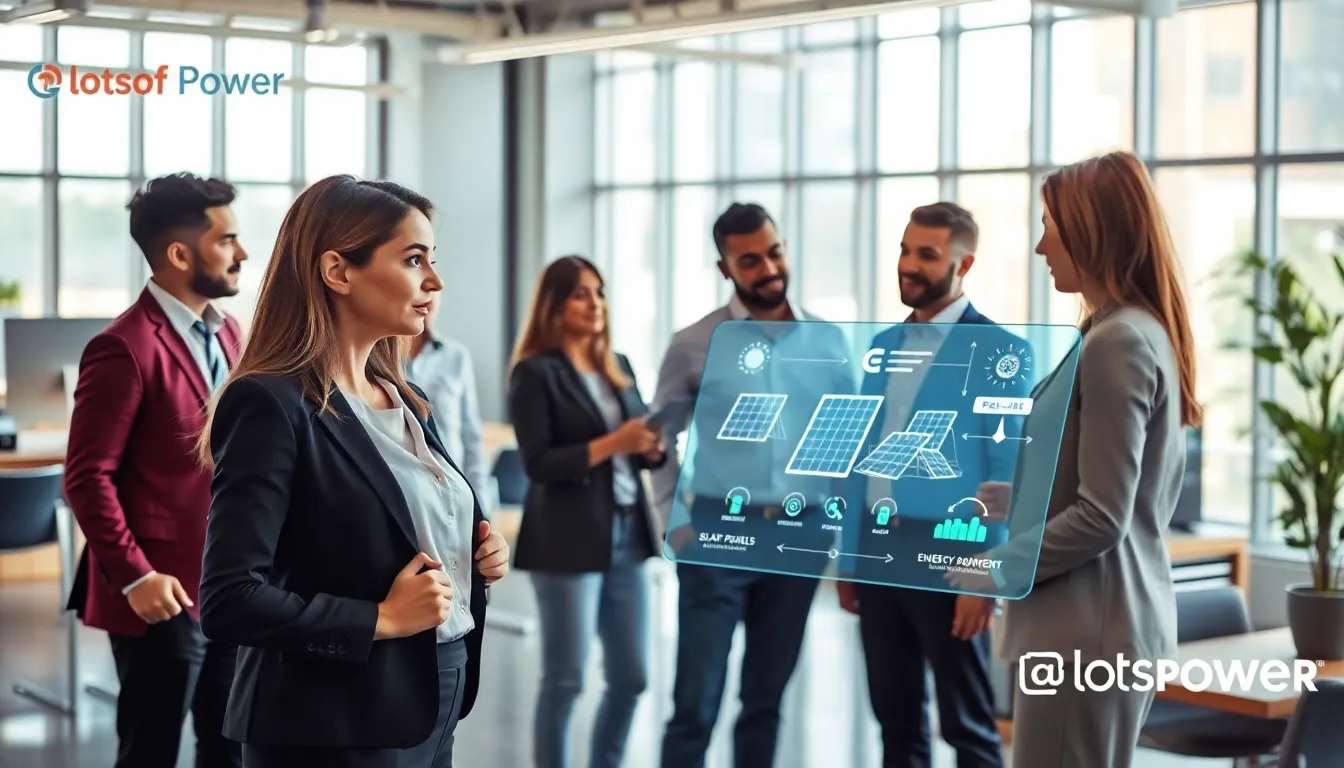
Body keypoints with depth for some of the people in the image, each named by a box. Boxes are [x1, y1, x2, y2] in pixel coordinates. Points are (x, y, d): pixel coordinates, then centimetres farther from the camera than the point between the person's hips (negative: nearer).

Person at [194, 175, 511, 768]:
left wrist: (480, 557, 3)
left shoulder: (405, 403, 10)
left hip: (431, 714, 8)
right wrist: (382, 619, -17)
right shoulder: (272, 405, -14)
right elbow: (229, 603, -21)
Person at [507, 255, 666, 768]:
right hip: (568, 542, -6)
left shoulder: (619, 368, 14)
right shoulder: (535, 373, -6)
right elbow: (538, 464, -13)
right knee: (565, 680, 0)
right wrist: (611, 444, -20)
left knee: (632, 677, 10)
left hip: (627, 535, 7)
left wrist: (653, 446, -7)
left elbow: (642, 452, 15)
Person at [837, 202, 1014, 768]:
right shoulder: (883, 345, 12)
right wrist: (849, 558, 13)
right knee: (896, 720, 14)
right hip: (878, 552, 6)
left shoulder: (999, 350, -7)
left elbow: (1006, 473, -11)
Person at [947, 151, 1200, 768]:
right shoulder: (1149, 333, 12)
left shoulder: (1115, 343, -18)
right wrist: (1006, 499, 15)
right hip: (1127, 621, 10)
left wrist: (995, 570, -9)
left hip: (1087, 632, -10)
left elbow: (1100, 518, -21)